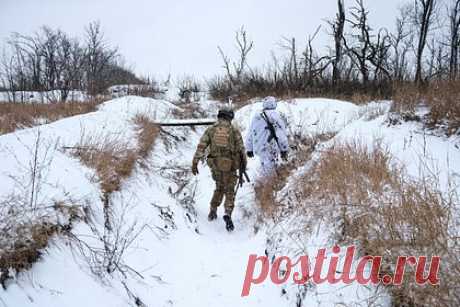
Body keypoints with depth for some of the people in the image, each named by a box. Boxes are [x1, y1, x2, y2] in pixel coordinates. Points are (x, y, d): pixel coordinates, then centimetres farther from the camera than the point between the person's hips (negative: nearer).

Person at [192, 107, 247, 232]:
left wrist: (195, 163, -3)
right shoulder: (234, 130, -2)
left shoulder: (211, 130, 2)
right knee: (229, 192, 8)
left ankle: (213, 212, 25)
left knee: (219, 188, 27)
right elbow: (241, 149, -2)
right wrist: (244, 162, 13)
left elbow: (201, 147, -4)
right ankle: (228, 214, -14)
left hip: (215, 165, 2)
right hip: (230, 166, -2)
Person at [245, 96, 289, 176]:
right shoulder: (278, 117, -7)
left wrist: (249, 149, 23)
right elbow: (282, 135, -5)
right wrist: (284, 150, 2)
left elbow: (250, 135, 15)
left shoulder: (256, 117, 9)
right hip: (271, 148, -5)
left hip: (259, 148, 5)